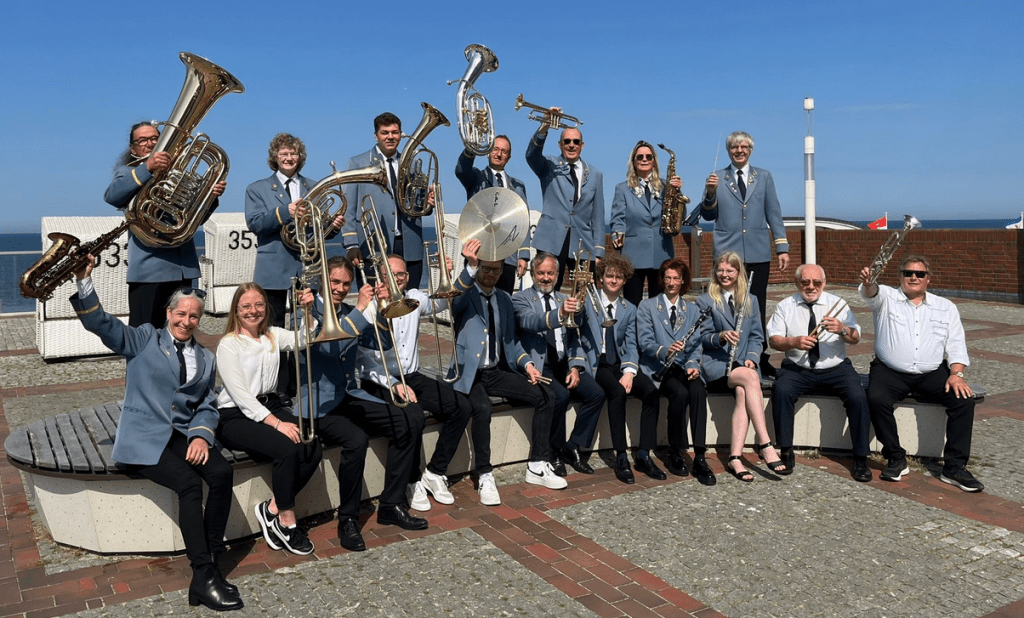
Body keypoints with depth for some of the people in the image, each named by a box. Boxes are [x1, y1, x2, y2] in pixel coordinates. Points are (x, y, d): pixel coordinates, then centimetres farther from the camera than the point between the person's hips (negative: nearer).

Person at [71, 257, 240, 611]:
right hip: (144, 436, -4)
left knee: (222, 473, -25)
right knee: (190, 482, -29)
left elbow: (207, 406, 14)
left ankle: (210, 563, -18)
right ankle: (204, 577, -24)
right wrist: (85, 280, -18)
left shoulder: (206, 358, 19)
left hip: (185, 434, 4)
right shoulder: (144, 340, 9)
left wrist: (201, 435, -6)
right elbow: (99, 322, -3)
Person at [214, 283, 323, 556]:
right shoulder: (228, 345, -6)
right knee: (287, 449, -30)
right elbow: (241, 395, -15)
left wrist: (308, 311, -24)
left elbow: (302, 340, -9)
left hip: (271, 406, 6)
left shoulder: (274, 336, 12)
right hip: (236, 417, -6)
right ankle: (287, 522, -12)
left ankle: (272, 509, -5)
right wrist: (277, 424, -23)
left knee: (313, 448, -21)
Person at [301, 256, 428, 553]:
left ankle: (391, 506, -1)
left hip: (351, 396, 7)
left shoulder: (350, 313, 13)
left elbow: (382, 341, 9)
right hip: (320, 403, -7)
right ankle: (347, 520, -13)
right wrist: (360, 309, -25)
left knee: (412, 419, -11)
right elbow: (325, 342, -25)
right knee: (356, 439, -35)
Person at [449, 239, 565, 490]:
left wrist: (527, 363, 0)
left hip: (497, 372, 6)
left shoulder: (504, 299, 16)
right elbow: (453, 298, -29)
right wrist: (470, 266, -44)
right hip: (469, 373, -6)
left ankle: (537, 466, 0)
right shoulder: (465, 294, -3)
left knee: (546, 396, -8)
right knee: (483, 408, -35)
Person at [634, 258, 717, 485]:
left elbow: (695, 344, 8)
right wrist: (665, 351, -26)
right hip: (657, 367, -3)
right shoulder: (647, 307, 7)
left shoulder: (693, 310, 18)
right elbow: (645, 342, -5)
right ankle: (675, 454, -14)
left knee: (698, 390, -30)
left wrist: (693, 364, -13)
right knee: (680, 393, -31)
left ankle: (700, 457, -31)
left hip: (684, 367, 3)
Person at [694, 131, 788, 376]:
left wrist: (782, 247, 5)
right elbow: (708, 215, 7)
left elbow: (774, 214, 11)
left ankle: (761, 361, 13)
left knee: (757, 309, 4)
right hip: (728, 253, -1)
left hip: (758, 254, 1)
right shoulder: (717, 178, 8)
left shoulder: (764, 177, 12)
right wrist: (710, 193, -12)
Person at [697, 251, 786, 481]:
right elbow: (702, 337, 4)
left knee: (742, 392, -34)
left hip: (743, 363, 2)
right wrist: (720, 337, -19)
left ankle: (735, 457, -39)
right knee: (750, 377, -35)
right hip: (715, 364, -2)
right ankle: (764, 443, -38)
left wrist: (751, 357, -3)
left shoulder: (750, 301, 22)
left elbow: (757, 337, 17)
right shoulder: (705, 301, 12)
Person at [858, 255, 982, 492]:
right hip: (890, 372, -2)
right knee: (876, 399, -30)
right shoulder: (886, 298, 7)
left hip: (932, 373, 3)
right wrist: (868, 282, -44)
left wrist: (956, 373, -8)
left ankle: (954, 466, -11)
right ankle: (896, 459, -12)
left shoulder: (946, 307, 15)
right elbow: (872, 294, -18)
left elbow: (956, 344, 9)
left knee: (964, 399, -22)